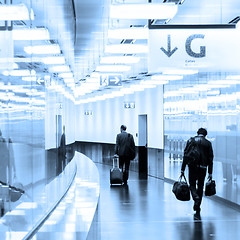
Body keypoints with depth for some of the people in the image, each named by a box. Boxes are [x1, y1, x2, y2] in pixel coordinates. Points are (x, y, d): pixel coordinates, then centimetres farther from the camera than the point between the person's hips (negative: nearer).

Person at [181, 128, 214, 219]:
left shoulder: (190, 141, 5)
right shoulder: (208, 143, 5)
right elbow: (210, 158, 3)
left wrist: (182, 169, 5)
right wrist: (210, 173, 8)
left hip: (192, 167, 0)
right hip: (202, 168, 1)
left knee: (192, 185, 14)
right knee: (200, 187, 10)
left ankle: (196, 198, -20)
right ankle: (197, 212, 11)